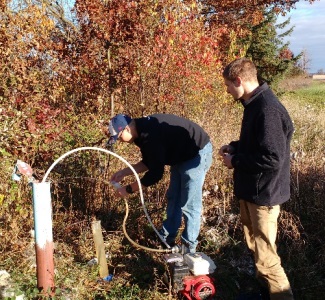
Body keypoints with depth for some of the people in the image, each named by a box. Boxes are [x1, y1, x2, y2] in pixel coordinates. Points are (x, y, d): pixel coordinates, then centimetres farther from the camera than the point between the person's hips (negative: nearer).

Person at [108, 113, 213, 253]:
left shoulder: (150, 135, -31)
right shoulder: (143, 130, 0)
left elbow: (155, 173, -27)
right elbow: (149, 163, 11)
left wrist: (128, 189, -18)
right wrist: (124, 172, 5)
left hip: (198, 152, -10)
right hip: (182, 155, 10)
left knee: (189, 204, -6)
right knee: (173, 198, 16)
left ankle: (189, 247, 7)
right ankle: (166, 239, 28)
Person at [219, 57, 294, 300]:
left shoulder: (267, 109, -25)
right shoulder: (255, 103, 7)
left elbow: (272, 159, -29)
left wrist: (235, 161, -18)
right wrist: (235, 147, 5)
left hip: (263, 193, -10)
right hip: (251, 189, 11)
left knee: (265, 255, -1)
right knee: (255, 243, 25)